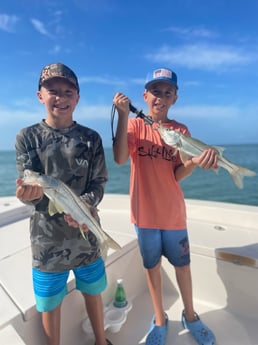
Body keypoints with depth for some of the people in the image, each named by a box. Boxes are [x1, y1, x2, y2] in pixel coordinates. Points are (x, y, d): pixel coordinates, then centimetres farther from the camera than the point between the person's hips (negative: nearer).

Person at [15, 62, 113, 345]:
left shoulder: (90, 138, -1)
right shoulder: (27, 137, -4)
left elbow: (99, 184, -3)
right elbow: (28, 192, -8)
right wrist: (28, 194, -31)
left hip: (86, 232, 2)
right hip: (47, 236, -1)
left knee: (93, 291, 21)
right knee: (49, 302, 16)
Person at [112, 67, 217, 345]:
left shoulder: (181, 131, 1)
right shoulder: (135, 125, -3)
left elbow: (178, 175, -7)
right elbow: (120, 159, -21)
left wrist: (195, 162, -28)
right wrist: (123, 115, -26)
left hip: (173, 213, 2)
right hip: (144, 213, -1)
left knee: (183, 265, 16)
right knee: (152, 267, 15)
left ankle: (189, 316, 42)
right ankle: (159, 320, 39)